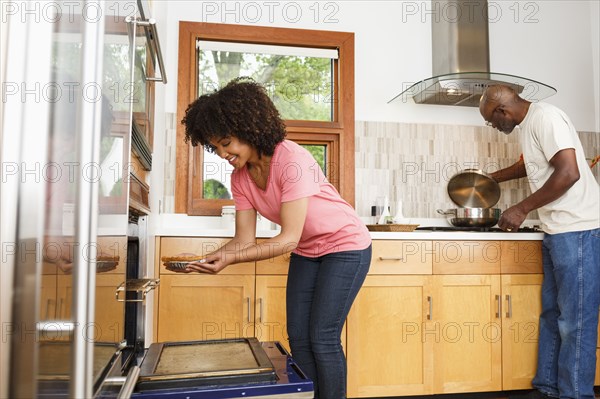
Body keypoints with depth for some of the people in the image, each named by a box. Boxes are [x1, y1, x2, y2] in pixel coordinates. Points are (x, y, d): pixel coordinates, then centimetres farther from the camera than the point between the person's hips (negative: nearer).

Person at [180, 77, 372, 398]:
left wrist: (231, 258, -35)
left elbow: (289, 239, -29)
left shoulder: (291, 161, -28)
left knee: (322, 338, -7)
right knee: (298, 336, 5)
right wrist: (209, 259, -25)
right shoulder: (241, 177, -7)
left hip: (346, 246, -7)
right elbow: (244, 239, -7)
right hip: (306, 252, 7)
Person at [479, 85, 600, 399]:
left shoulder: (545, 117, -13)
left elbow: (569, 173, -23)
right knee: (551, 314, 13)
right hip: (556, 231, 10)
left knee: (574, 321, -3)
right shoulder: (527, 126, 15)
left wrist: (522, 209, -17)